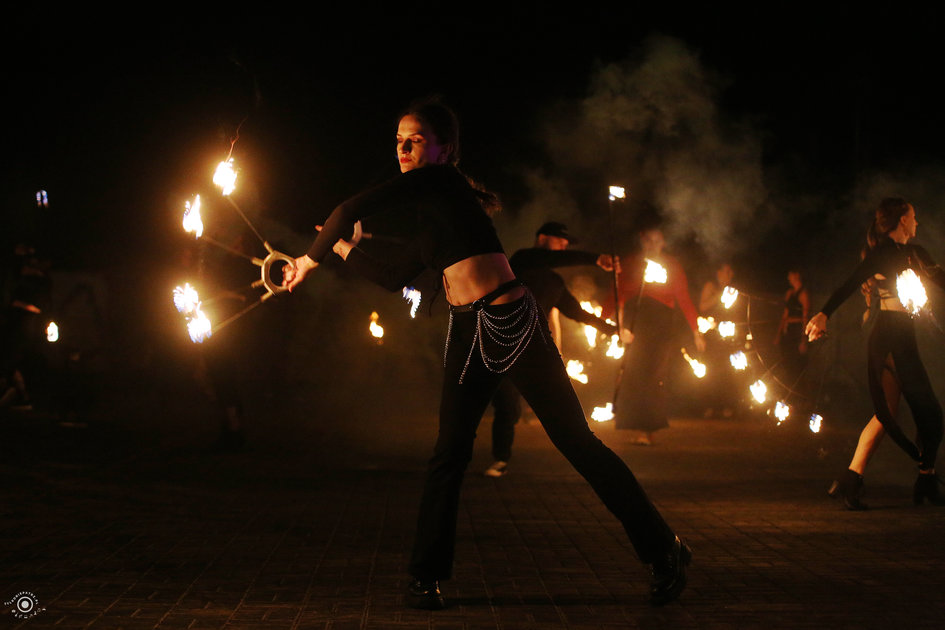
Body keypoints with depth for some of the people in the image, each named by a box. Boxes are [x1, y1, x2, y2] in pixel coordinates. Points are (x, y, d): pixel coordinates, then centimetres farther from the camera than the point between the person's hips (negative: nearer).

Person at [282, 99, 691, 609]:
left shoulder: (439, 180, -6)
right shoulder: (428, 214, 20)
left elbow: (352, 210, -12)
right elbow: (394, 277, 27)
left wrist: (311, 259, 1)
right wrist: (342, 247, 26)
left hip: (513, 324, -9)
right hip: (468, 334, 9)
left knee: (577, 441, -4)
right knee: (449, 453, 6)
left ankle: (665, 552, 6)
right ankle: (426, 576, 15)